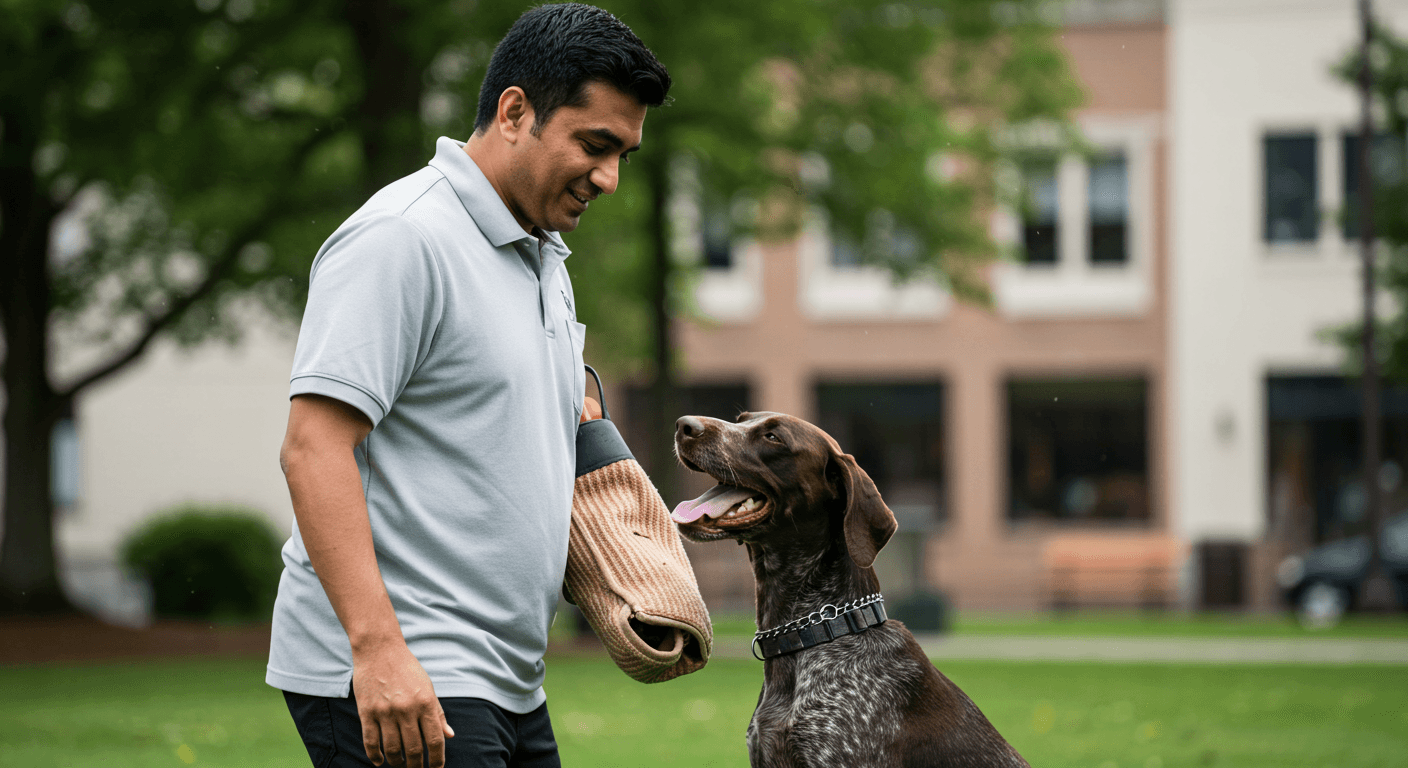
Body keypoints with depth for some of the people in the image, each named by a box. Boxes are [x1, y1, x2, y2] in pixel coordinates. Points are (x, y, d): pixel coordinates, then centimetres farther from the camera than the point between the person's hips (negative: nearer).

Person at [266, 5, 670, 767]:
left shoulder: (544, 261, 18)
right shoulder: (404, 238, -12)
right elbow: (313, 447, -20)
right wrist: (378, 649, -27)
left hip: (507, 683, 9)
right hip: (389, 677, -9)